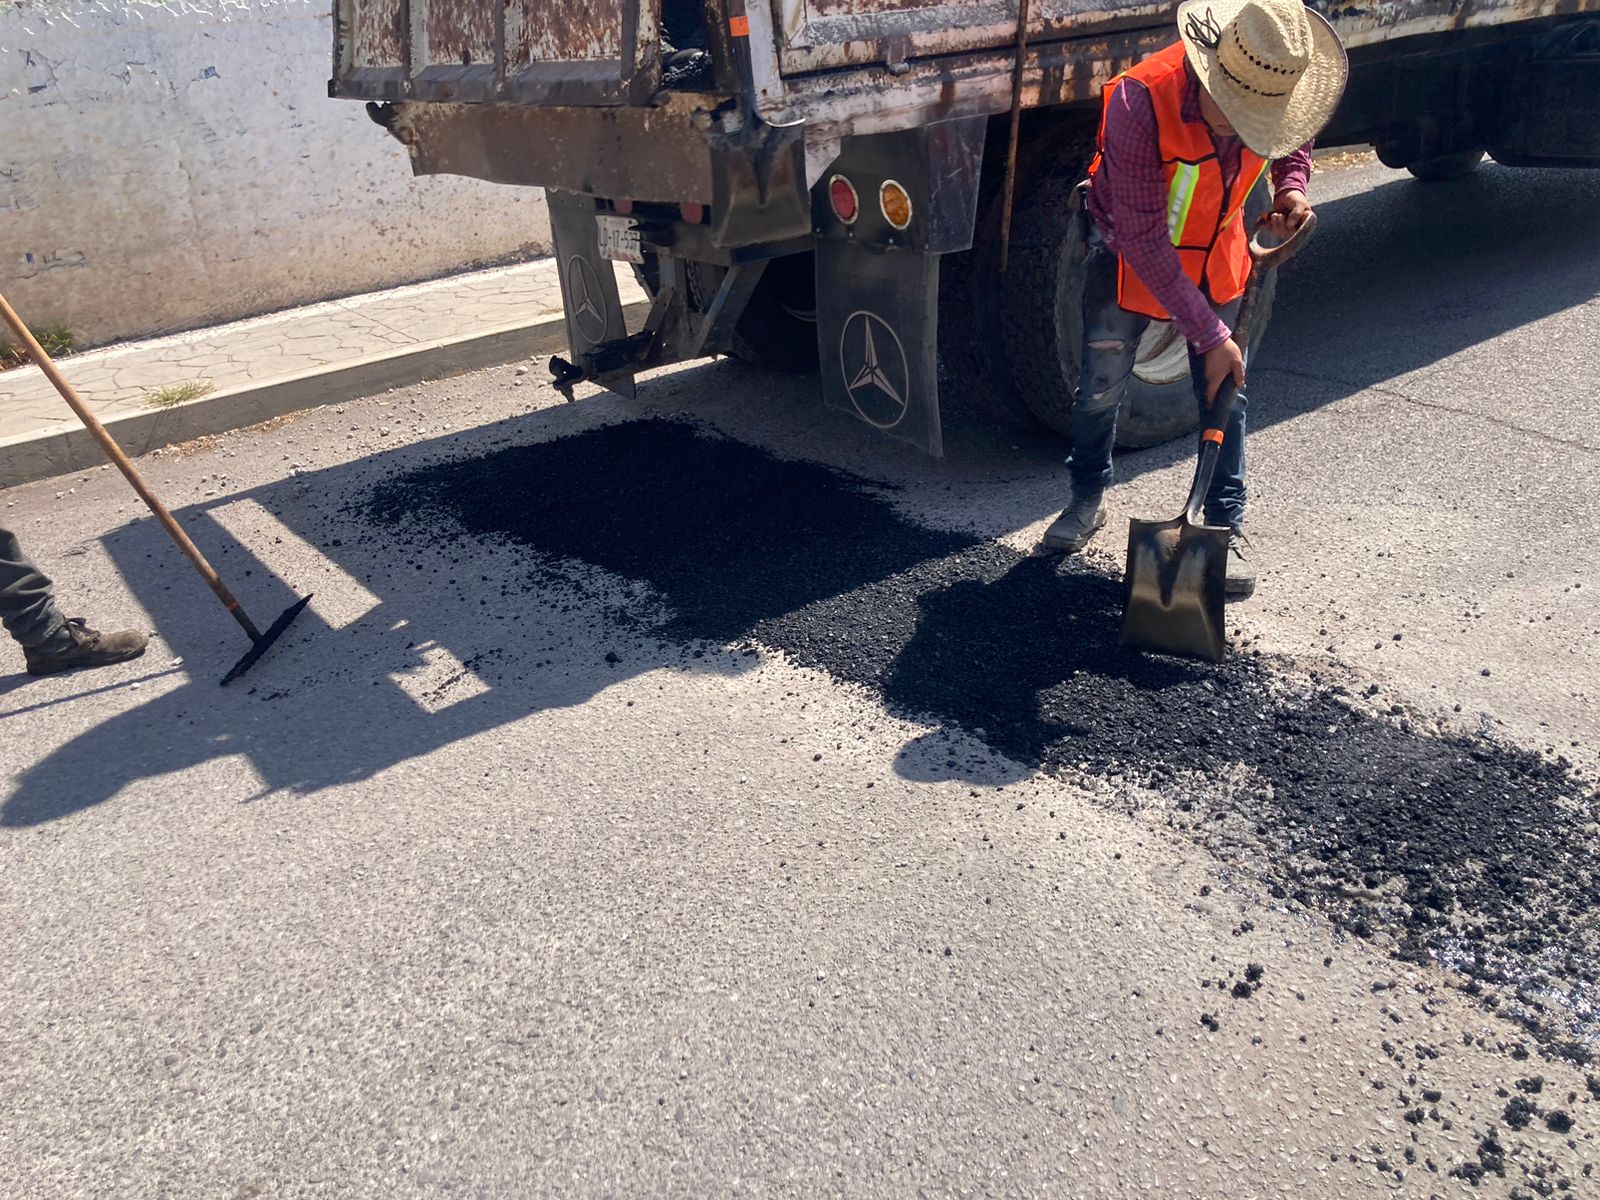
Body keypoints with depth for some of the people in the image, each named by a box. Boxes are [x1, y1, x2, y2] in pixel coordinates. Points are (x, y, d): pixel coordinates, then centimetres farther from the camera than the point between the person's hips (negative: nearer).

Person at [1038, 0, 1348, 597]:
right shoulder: (1139, 102, -36)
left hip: (1217, 257, 4)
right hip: (1130, 258, -3)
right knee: (1100, 390, 5)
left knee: (1226, 393, 3)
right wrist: (1209, 335, -30)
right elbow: (1143, 243, -33)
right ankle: (1088, 499, 30)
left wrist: (1291, 184, -15)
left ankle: (1227, 524, 18)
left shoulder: (1269, 87, -21)